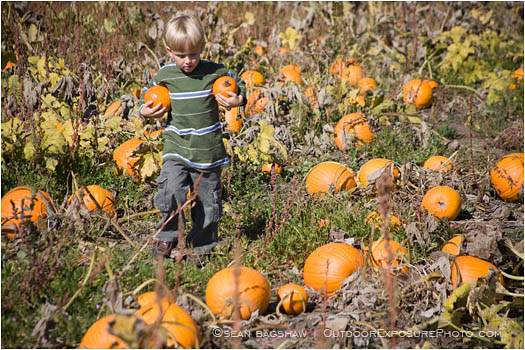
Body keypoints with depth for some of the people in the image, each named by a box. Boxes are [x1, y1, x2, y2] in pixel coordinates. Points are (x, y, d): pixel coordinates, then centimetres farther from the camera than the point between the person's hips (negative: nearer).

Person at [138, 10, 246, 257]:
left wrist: (238, 101, -7)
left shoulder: (214, 72, -6)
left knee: (208, 198, 9)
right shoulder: (165, 75, -1)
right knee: (171, 188, -22)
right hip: (176, 147, 0)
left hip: (208, 149, 0)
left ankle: (201, 245, 28)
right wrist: (145, 111, -1)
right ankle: (167, 235, -2)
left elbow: (237, 82, 12)